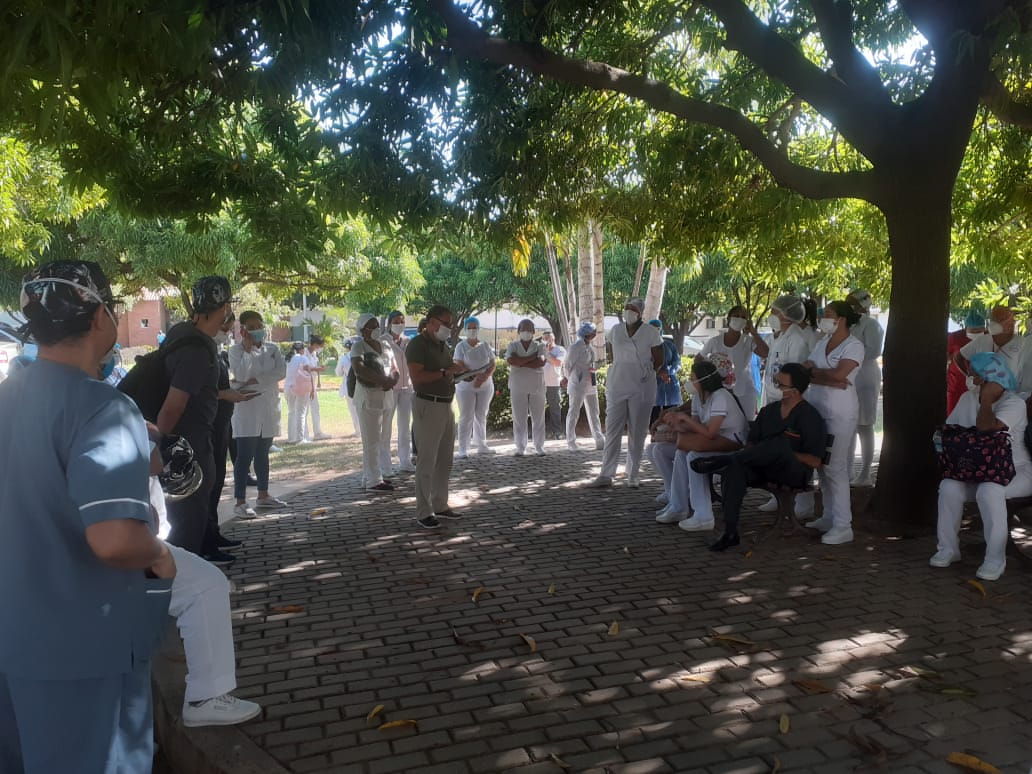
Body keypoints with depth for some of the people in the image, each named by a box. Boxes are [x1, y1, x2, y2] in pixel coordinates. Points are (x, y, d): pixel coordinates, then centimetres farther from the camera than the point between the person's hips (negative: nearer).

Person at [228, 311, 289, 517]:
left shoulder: (272, 349, 9)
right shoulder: (236, 350, -2)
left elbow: (281, 372, -6)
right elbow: (241, 374, -18)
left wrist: (254, 381, -14)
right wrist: (248, 348, -16)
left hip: (269, 409, 5)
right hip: (246, 409, -5)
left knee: (262, 454, 15)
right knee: (244, 456, -8)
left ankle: (263, 496, 25)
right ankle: (240, 502, -6)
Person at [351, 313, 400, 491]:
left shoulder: (386, 346, 15)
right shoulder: (358, 347, -5)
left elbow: (395, 370, 12)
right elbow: (359, 369, -20)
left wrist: (391, 380, -10)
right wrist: (382, 380, -21)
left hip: (387, 396, 7)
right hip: (369, 397, -7)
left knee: (382, 439, 10)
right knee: (372, 440, -5)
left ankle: (370, 475, 20)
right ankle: (373, 480, -3)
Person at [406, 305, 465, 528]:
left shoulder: (443, 345, 16)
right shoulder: (417, 345, -10)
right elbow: (416, 377, -21)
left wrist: (457, 370, 9)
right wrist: (445, 372, -21)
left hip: (446, 405, 9)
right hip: (428, 406, -9)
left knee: (445, 460, 13)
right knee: (427, 461, -5)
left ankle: (440, 505, 24)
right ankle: (423, 512, 2)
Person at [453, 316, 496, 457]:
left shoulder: (485, 345, 8)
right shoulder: (461, 346, -2)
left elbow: (492, 365, 2)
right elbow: (459, 365, -13)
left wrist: (484, 377, -16)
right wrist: (476, 376, -22)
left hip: (485, 386, 4)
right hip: (466, 386, -4)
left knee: (481, 416, 10)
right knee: (466, 417, -4)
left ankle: (482, 445, 19)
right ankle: (463, 449, -2)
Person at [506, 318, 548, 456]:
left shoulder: (540, 346, 6)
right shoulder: (513, 346, 7)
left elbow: (541, 362, -13)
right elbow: (511, 360, -14)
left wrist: (520, 363, -13)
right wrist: (532, 357, -12)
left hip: (537, 387, 0)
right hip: (518, 387, 0)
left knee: (538, 418, 3)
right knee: (519, 419, 1)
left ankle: (539, 447, 11)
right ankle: (520, 448, 8)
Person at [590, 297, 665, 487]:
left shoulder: (651, 333, -2)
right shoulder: (615, 331, 7)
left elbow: (658, 362, 3)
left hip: (642, 388, -2)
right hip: (616, 386, 2)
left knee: (637, 433, 4)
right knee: (612, 431, -1)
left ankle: (633, 475, 13)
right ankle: (606, 475, 1)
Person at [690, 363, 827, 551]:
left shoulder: (810, 416, -4)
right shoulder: (768, 410, 15)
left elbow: (815, 461, -10)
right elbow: (751, 442, 14)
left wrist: (783, 455, -15)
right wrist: (749, 455, -9)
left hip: (796, 473, -5)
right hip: (764, 470, 5)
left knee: (780, 442, -38)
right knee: (734, 468, -29)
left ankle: (722, 460, -28)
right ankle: (730, 532, -33)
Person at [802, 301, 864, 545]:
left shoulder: (854, 346, -7)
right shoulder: (822, 343, 13)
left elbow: (838, 374, -22)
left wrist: (815, 371, -5)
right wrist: (830, 381, -14)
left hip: (840, 413, -7)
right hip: (818, 409, 7)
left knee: (835, 467, -8)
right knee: (822, 465, 9)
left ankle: (843, 526, -3)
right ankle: (829, 517, 19)